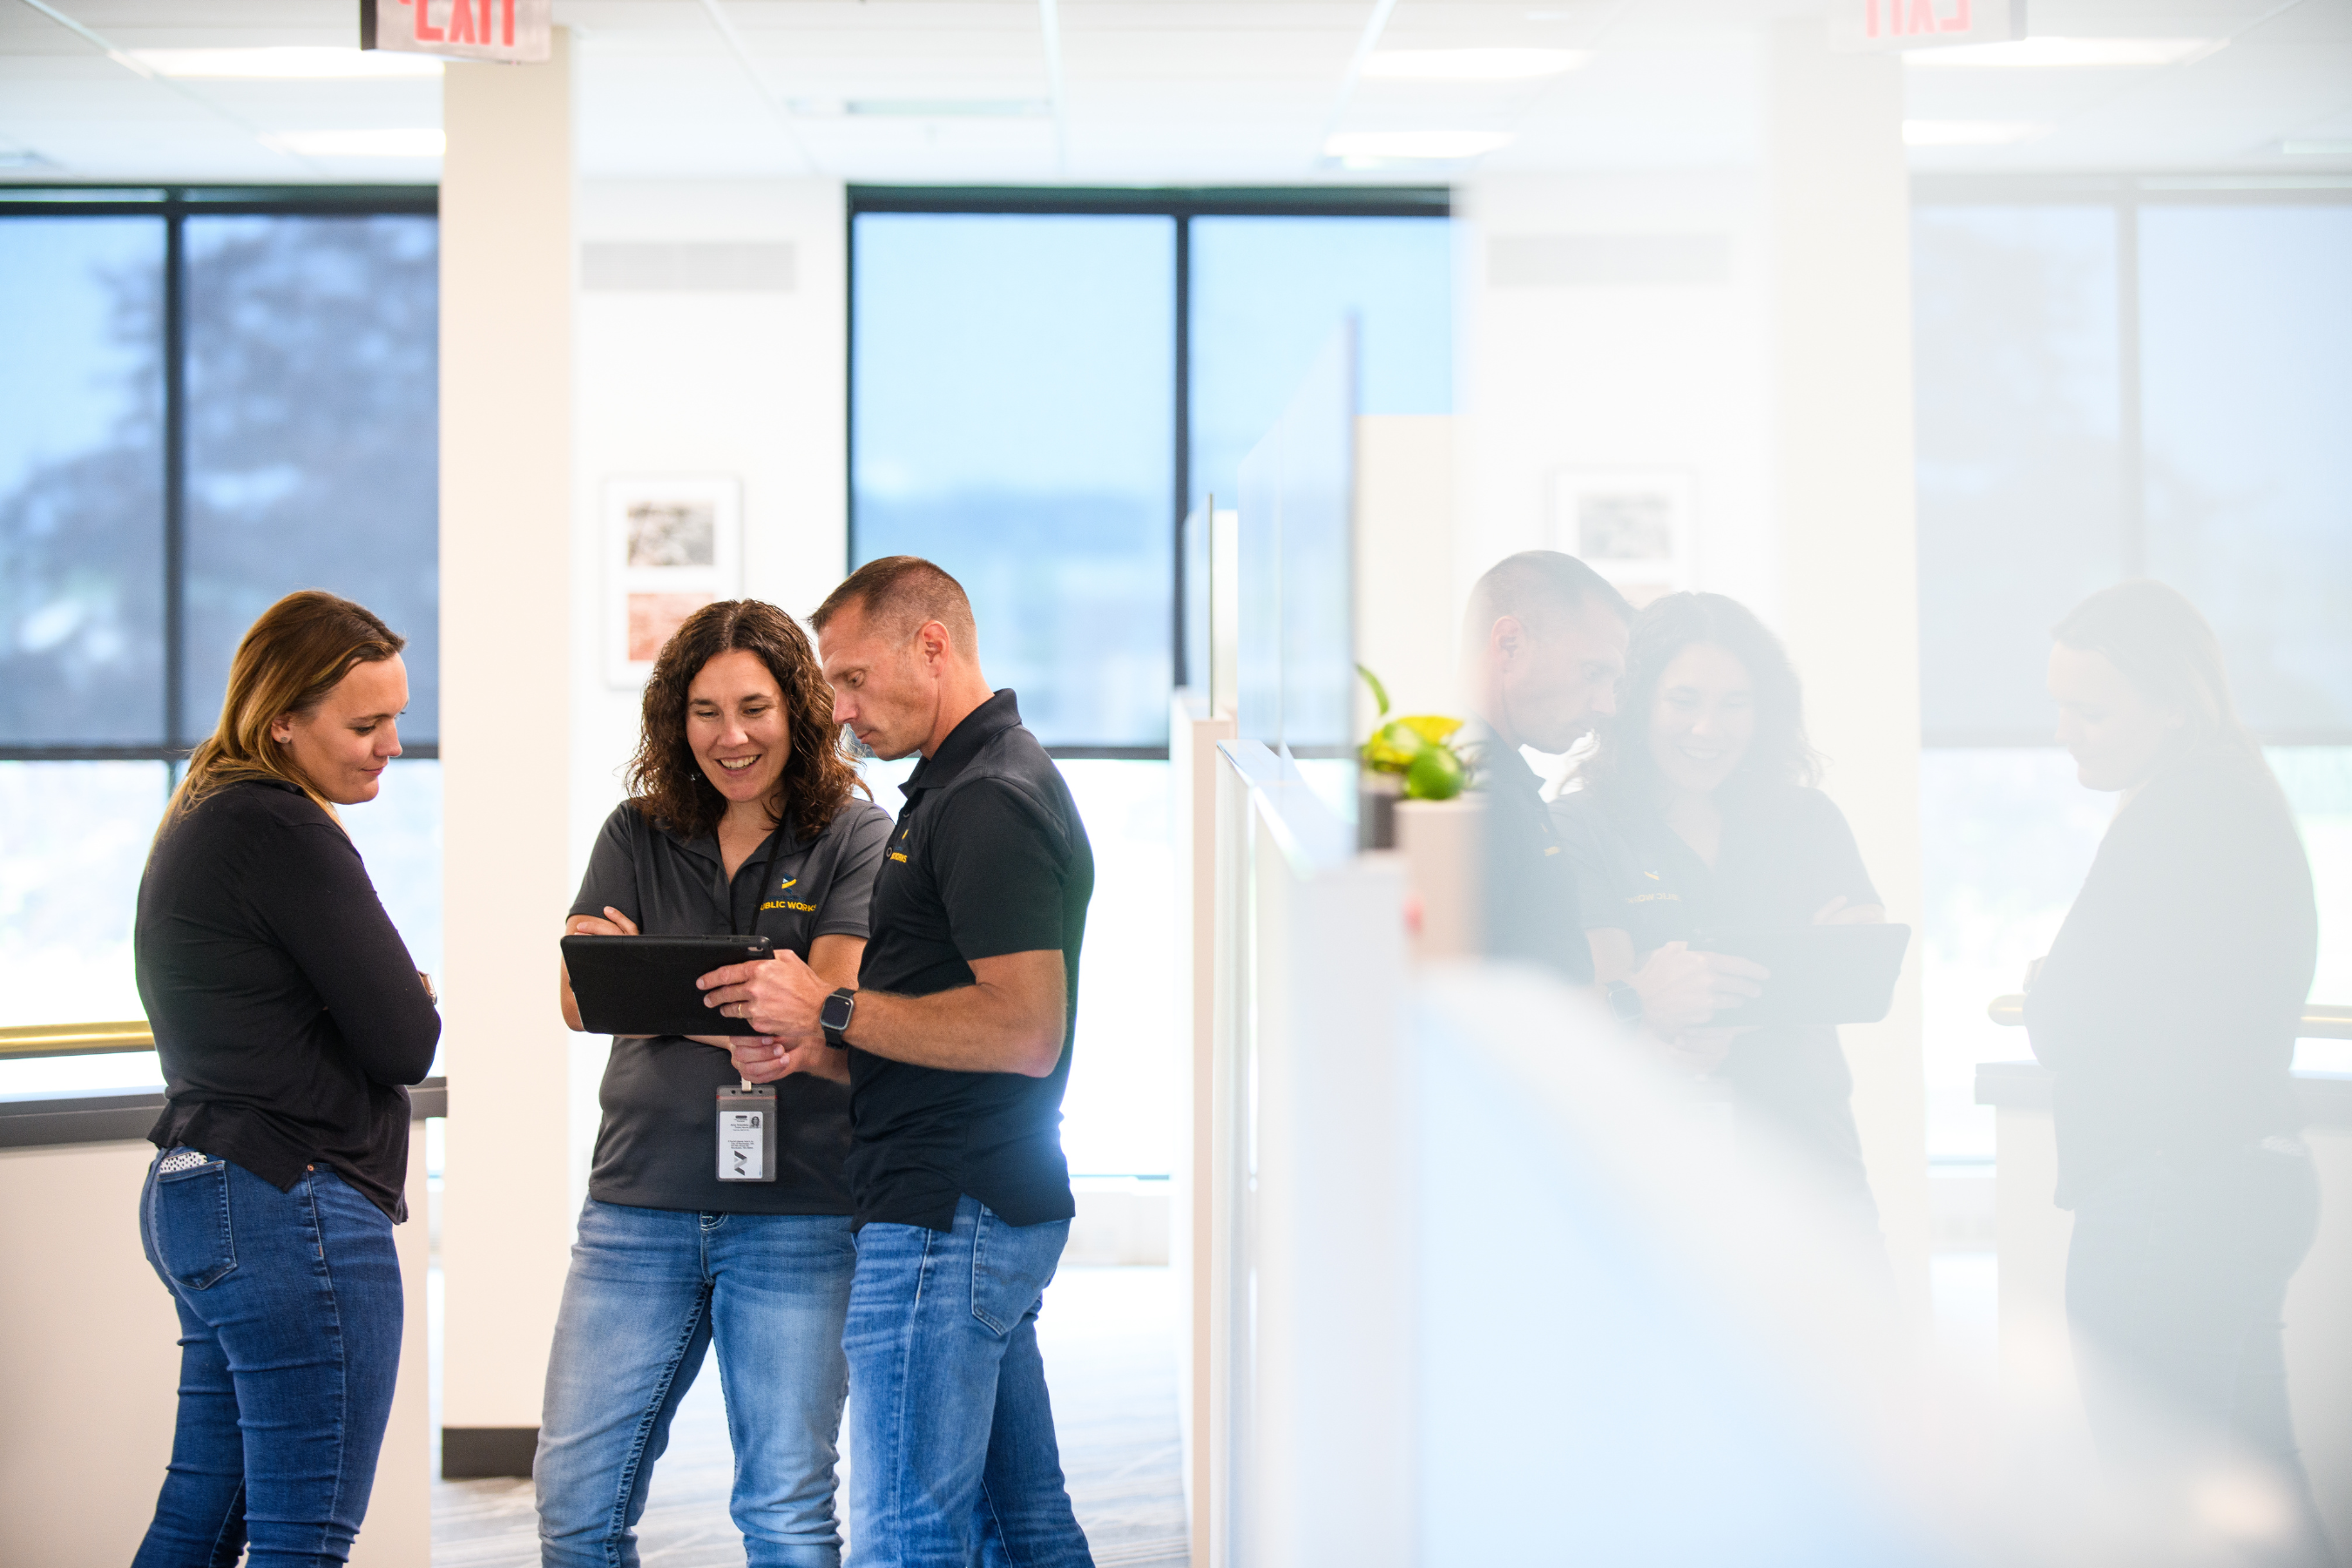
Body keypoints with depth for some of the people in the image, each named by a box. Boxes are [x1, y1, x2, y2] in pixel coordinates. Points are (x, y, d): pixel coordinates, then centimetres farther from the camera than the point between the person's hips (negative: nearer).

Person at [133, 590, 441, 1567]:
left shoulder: (201, 821, 16)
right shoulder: (284, 835, -15)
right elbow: (405, 1042, -14)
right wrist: (418, 1003, 7)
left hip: (194, 1193, 10)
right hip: (292, 1207, -10)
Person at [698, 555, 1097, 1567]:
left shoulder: (987, 804, -14)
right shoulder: (973, 787, 20)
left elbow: (1024, 1030, -23)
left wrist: (833, 1010, -17)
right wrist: (826, 1055, 8)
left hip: (947, 1218, -11)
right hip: (995, 1211, 11)